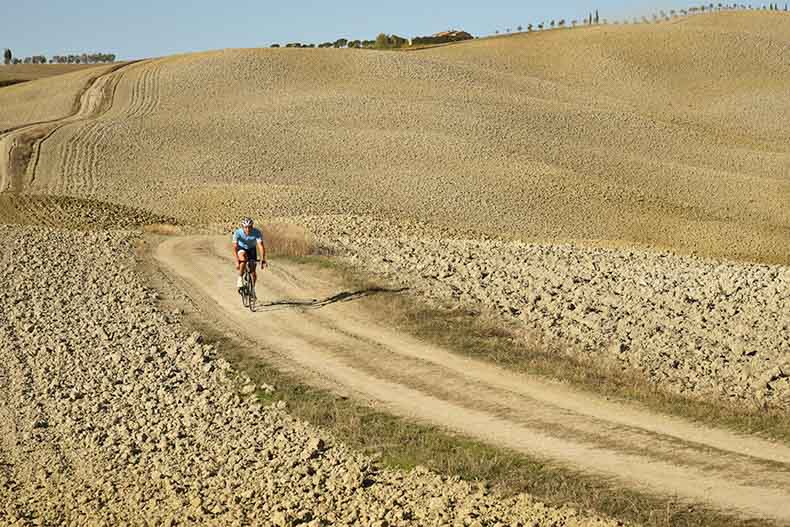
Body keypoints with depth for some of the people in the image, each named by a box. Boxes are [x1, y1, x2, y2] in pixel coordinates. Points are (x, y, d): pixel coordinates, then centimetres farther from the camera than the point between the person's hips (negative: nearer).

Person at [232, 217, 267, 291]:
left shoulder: (257, 233, -30)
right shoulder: (237, 233, -31)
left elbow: (261, 246, -36)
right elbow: (235, 247, -36)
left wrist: (263, 259, -49)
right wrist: (237, 261, -47)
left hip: (252, 249, 1)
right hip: (241, 249, -1)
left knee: (253, 273, -6)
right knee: (243, 258, -37)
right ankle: (240, 278, -19)